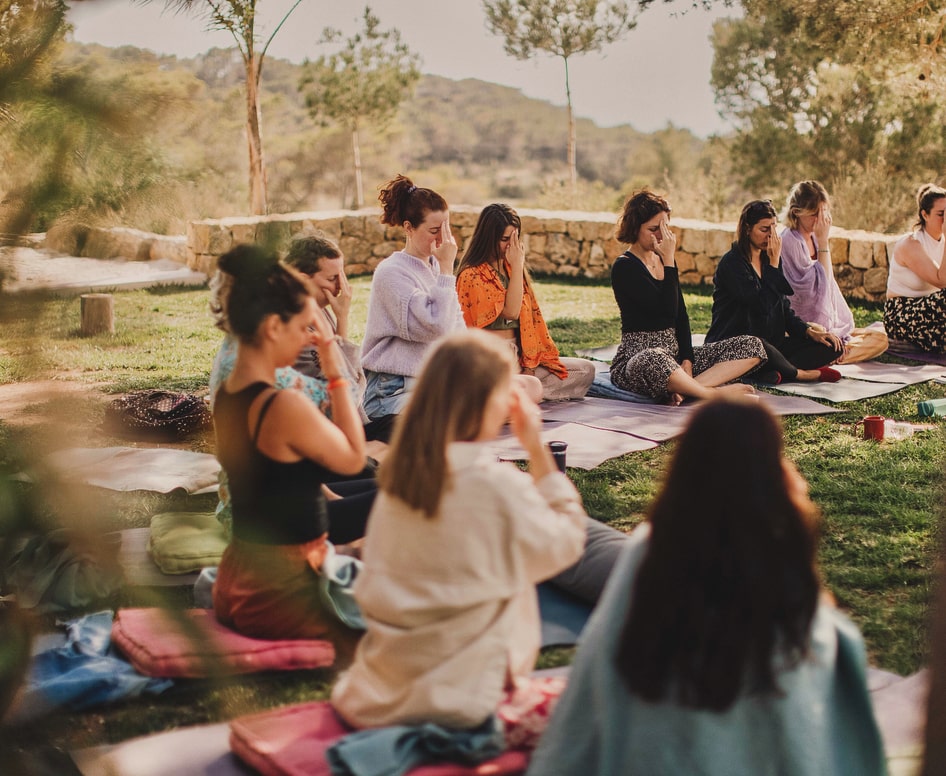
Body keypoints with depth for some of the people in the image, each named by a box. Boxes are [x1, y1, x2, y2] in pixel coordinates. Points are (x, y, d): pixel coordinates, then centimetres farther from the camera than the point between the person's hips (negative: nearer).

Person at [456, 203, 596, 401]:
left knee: (586, 369, -5)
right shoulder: (473, 276, -8)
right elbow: (511, 311, -17)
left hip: (518, 356, 9)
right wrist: (518, 265, -11)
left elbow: (530, 315, 14)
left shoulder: (510, 269, 17)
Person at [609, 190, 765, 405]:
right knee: (655, 360, -46)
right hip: (637, 357, -8)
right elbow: (667, 312, -19)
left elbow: (681, 314, 10)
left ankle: (684, 387, -26)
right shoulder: (624, 267, -9)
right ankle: (713, 393, -24)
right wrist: (669, 261, -13)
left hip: (674, 356, 8)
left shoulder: (663, 261, 14)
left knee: (752, 346, -6)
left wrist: (687, 360, -5)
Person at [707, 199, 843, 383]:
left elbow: (784, 308, 14)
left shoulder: (768, 259, 13)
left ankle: (775, 372, -24)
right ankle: (801, 374, -13)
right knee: (758, 346, -42)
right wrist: (774, 263, -15)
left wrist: (809, 331, -2)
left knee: (832, 346, -5)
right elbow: (762, 306, -23)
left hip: (770, 343, 8)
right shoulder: (732, 263, -12)